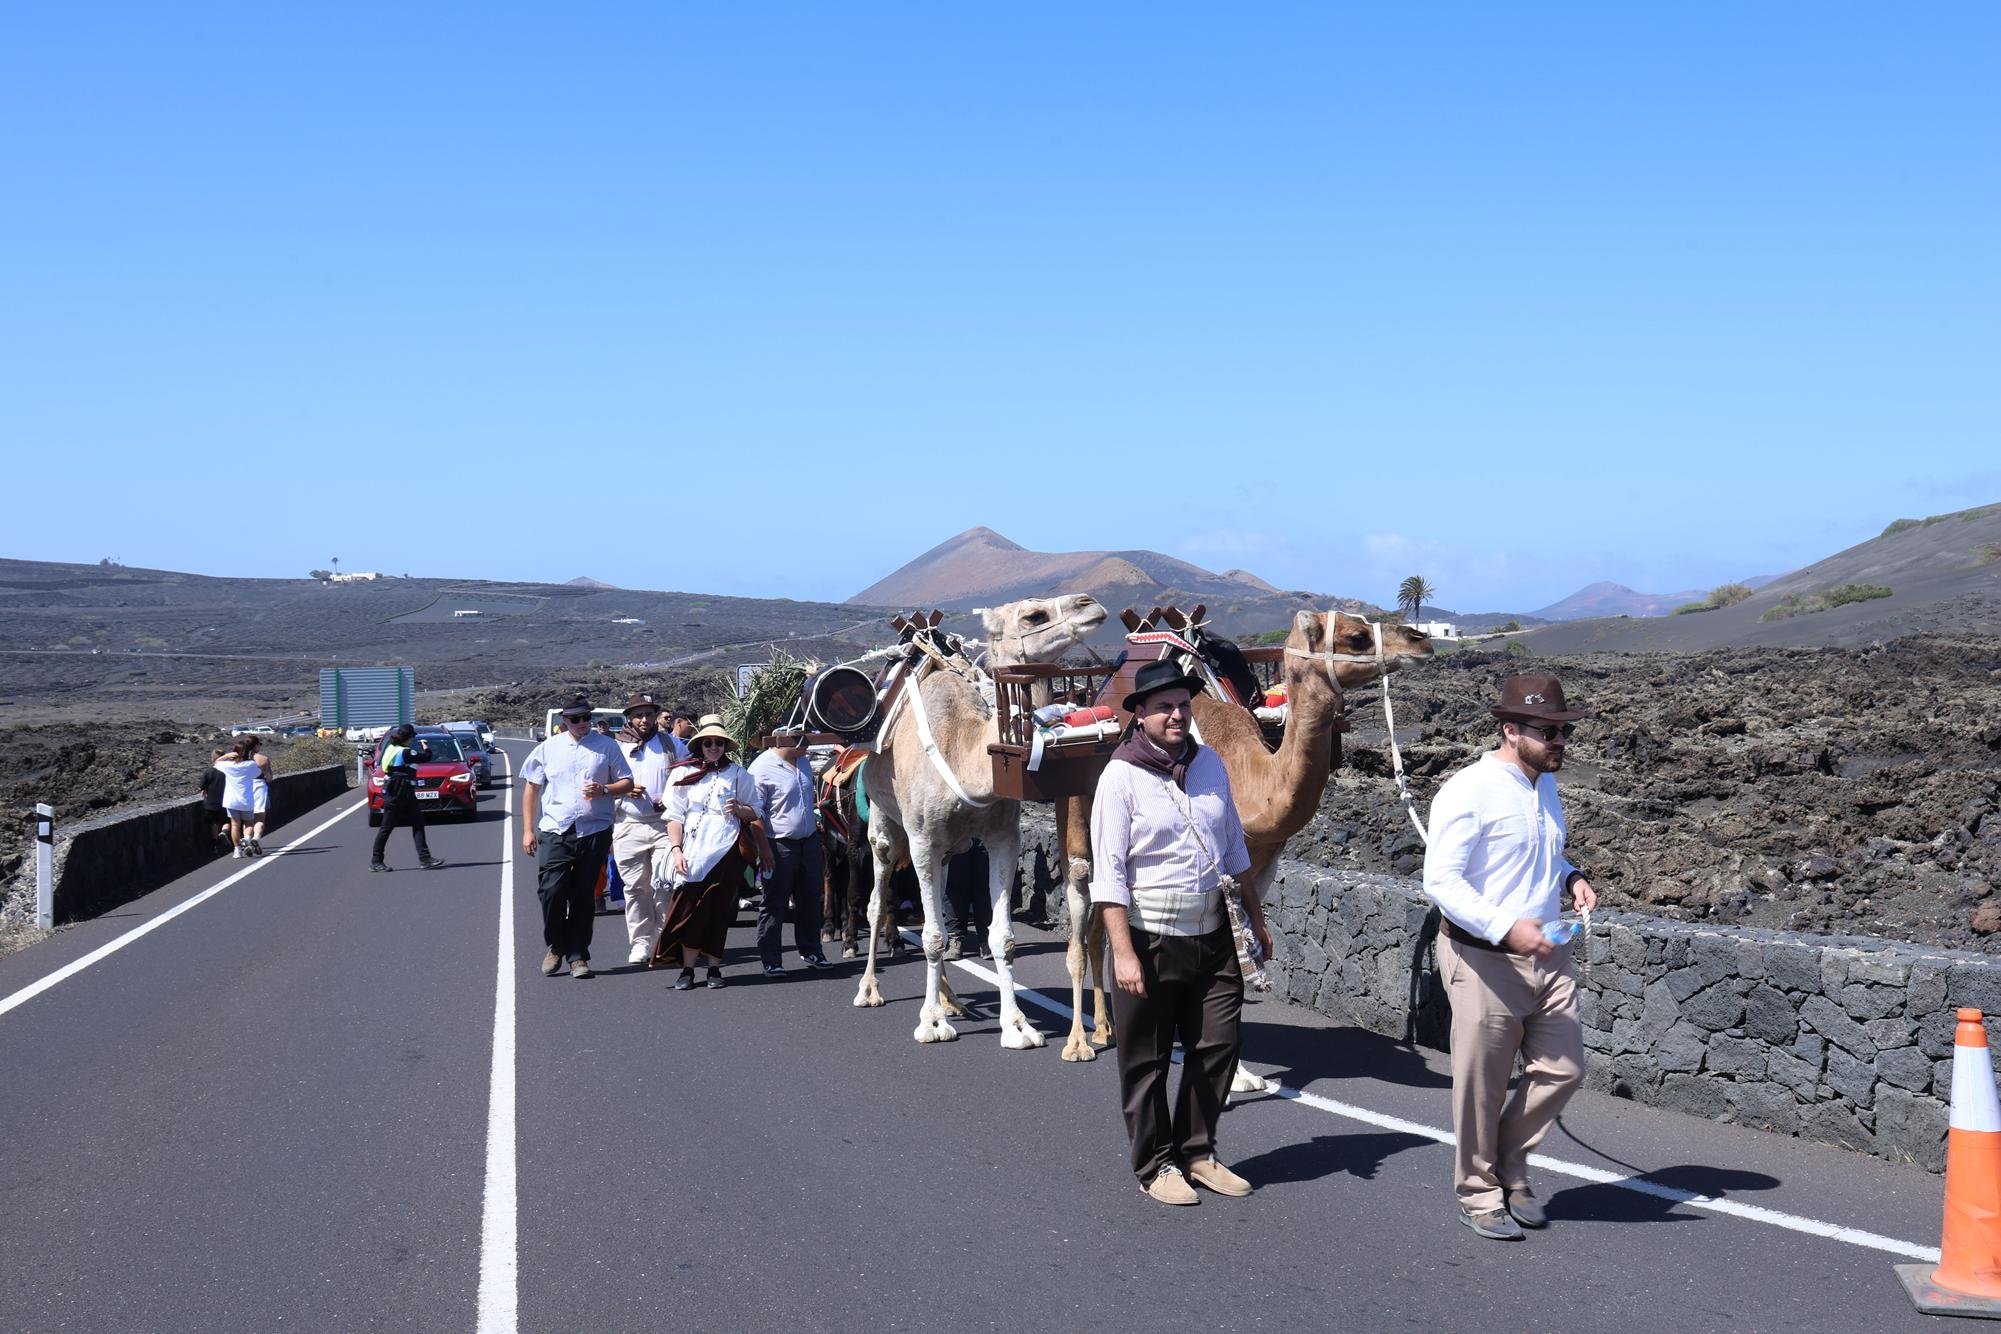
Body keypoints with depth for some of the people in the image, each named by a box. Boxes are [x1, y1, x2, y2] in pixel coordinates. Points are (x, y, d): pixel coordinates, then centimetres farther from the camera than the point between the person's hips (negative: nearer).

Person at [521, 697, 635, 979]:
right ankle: (555, 947, 11)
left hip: (595, 831, 0)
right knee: (551, 890, -10)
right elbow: (531, 788, 11)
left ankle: (577, 955, 15)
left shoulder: (607, 746, 6)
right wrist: (528, 830, 6)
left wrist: (603, 790, -13)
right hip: (555, 830, 0)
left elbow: (627, 783, 8)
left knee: (583, 895, 4)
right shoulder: (548, 748, 7)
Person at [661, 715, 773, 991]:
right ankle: (687, 969, -2)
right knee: (691, 908, -7)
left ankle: (714, 968, 9)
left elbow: (756, 813, 13)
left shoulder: (737, 774, 11)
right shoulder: (684, 773, 10)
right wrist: (676, 849, -4)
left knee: (720, 910, 0)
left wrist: (738, 809, -8)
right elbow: (674, 816, 7)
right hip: (693, 852, 0)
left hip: (726, 851, 1)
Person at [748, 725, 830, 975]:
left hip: (809, 841, 7)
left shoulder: (804, 763, 10)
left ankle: (810, 951, 27)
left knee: (810, 900, 14)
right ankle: (771, 960, 6)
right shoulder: (762, 769, -14)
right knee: (774, 904, 0)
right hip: (779, 846, -7)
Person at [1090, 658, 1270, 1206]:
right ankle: (1155, 1165, 20)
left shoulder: (1209, 763, 6)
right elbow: (1108, 872, -14)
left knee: (1218, 1046, 8)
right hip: (1150, 939, -5)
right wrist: (1123, 953, -18)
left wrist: (1256, 916, 19)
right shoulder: (1121, 777, -12)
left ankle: (1196, 1152, 24)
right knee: (1146, 1060, 5)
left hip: (1211, 934, 5)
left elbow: (1234, 847, 17)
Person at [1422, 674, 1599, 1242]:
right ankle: (1479, 1194, 22)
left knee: (1562, 1069, 8)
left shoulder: (1545, 785, 11)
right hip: (1485, 960, -7)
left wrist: (1571, 877, 6)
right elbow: (1440, 879, -19)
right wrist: (1507, 929, -27)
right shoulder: (1469, 791, -16)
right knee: (1482, 1086, 4)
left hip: (1547, 955, 8)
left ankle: (1510, 1167, 30)